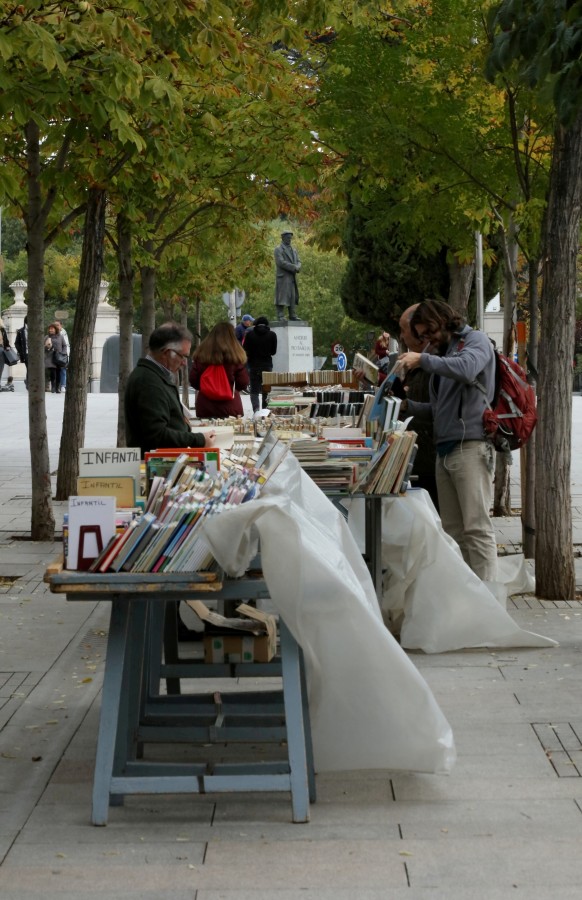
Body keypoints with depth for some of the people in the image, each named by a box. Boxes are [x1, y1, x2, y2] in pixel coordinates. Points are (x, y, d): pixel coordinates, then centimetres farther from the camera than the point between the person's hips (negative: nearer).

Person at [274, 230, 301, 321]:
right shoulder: (278, 249, -3)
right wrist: (293, 267, -17)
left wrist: (297, 267, -9)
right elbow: (281, 262, -15)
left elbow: (298, 262, 15)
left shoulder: (293, 250, 20)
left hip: (292, 277, 7)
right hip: (282, 277, -7)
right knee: (282, 297, -8)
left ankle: (292, 316, 6)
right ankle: (280, 316, -8)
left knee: (293, 297, 4)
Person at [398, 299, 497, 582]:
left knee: (477, 527, -12)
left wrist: (423, 359, -13)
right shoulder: (442, 354, 24)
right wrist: (407, 406, 10)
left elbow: (467, 369, -21)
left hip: (470, 447, -8)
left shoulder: (475, 341, 2)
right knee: (453, 530, 6)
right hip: (444, 450, 8)